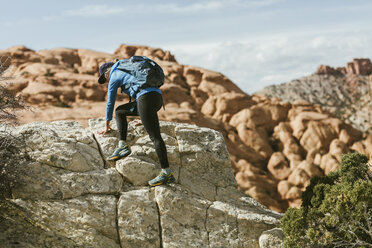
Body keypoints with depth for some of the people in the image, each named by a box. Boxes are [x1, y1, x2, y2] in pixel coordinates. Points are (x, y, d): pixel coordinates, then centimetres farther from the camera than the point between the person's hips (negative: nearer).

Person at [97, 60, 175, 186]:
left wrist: (107, 126, 32)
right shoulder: (129, 71, 35)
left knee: (155, 136, -14)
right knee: (120, 111, 22)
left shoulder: (114, 77, 12)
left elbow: (110, 103, 20)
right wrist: (142, 119, 57)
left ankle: (167, 174, -20)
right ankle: (122, 146, 9)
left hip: (146, 98, -9)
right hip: (158, 97, 9)